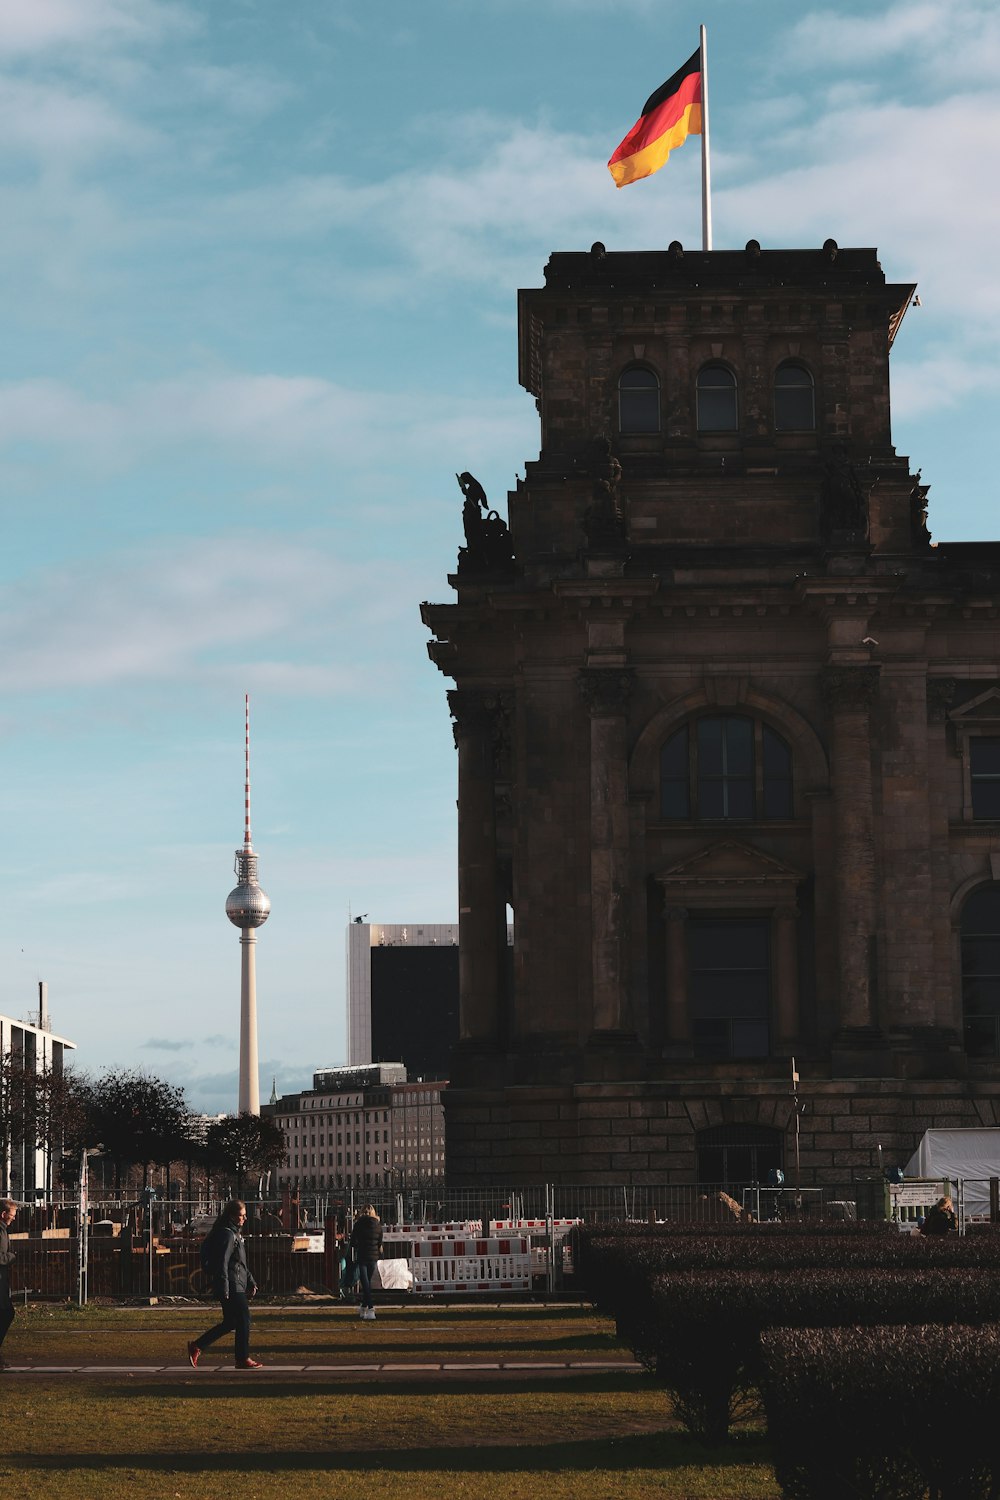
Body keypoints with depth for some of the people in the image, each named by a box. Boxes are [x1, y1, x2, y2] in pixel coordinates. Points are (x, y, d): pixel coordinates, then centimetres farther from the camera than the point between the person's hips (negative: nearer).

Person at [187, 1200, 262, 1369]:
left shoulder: (236, 1233, 18)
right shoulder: (227, 1234, -14)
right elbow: (222, 1263, -20)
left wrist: (251, 1282, 24)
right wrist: (224, 1288, -23)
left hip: (238, 1286, 10)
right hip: (232, 1287, -10)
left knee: (230, 1323, 13)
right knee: (243, 1320, -3)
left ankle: (196, 1347, 16)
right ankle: (243, 1359, 5)